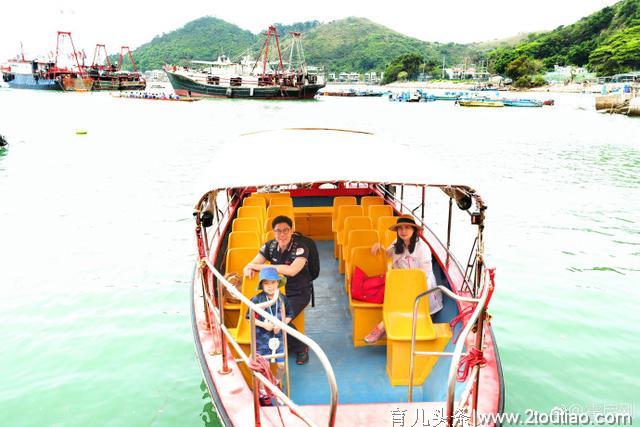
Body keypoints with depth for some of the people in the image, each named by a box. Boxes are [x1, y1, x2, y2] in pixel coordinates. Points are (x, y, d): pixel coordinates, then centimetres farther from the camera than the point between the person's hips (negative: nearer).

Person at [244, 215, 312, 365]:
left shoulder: (300, 248, -18)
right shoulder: (270, 246, -3)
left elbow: (291, 270, -33)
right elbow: (251, 265, -1)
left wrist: (259, 266, -30)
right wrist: (249, 269, -29)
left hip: (298, 293, -5)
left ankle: (301, 348, 1)